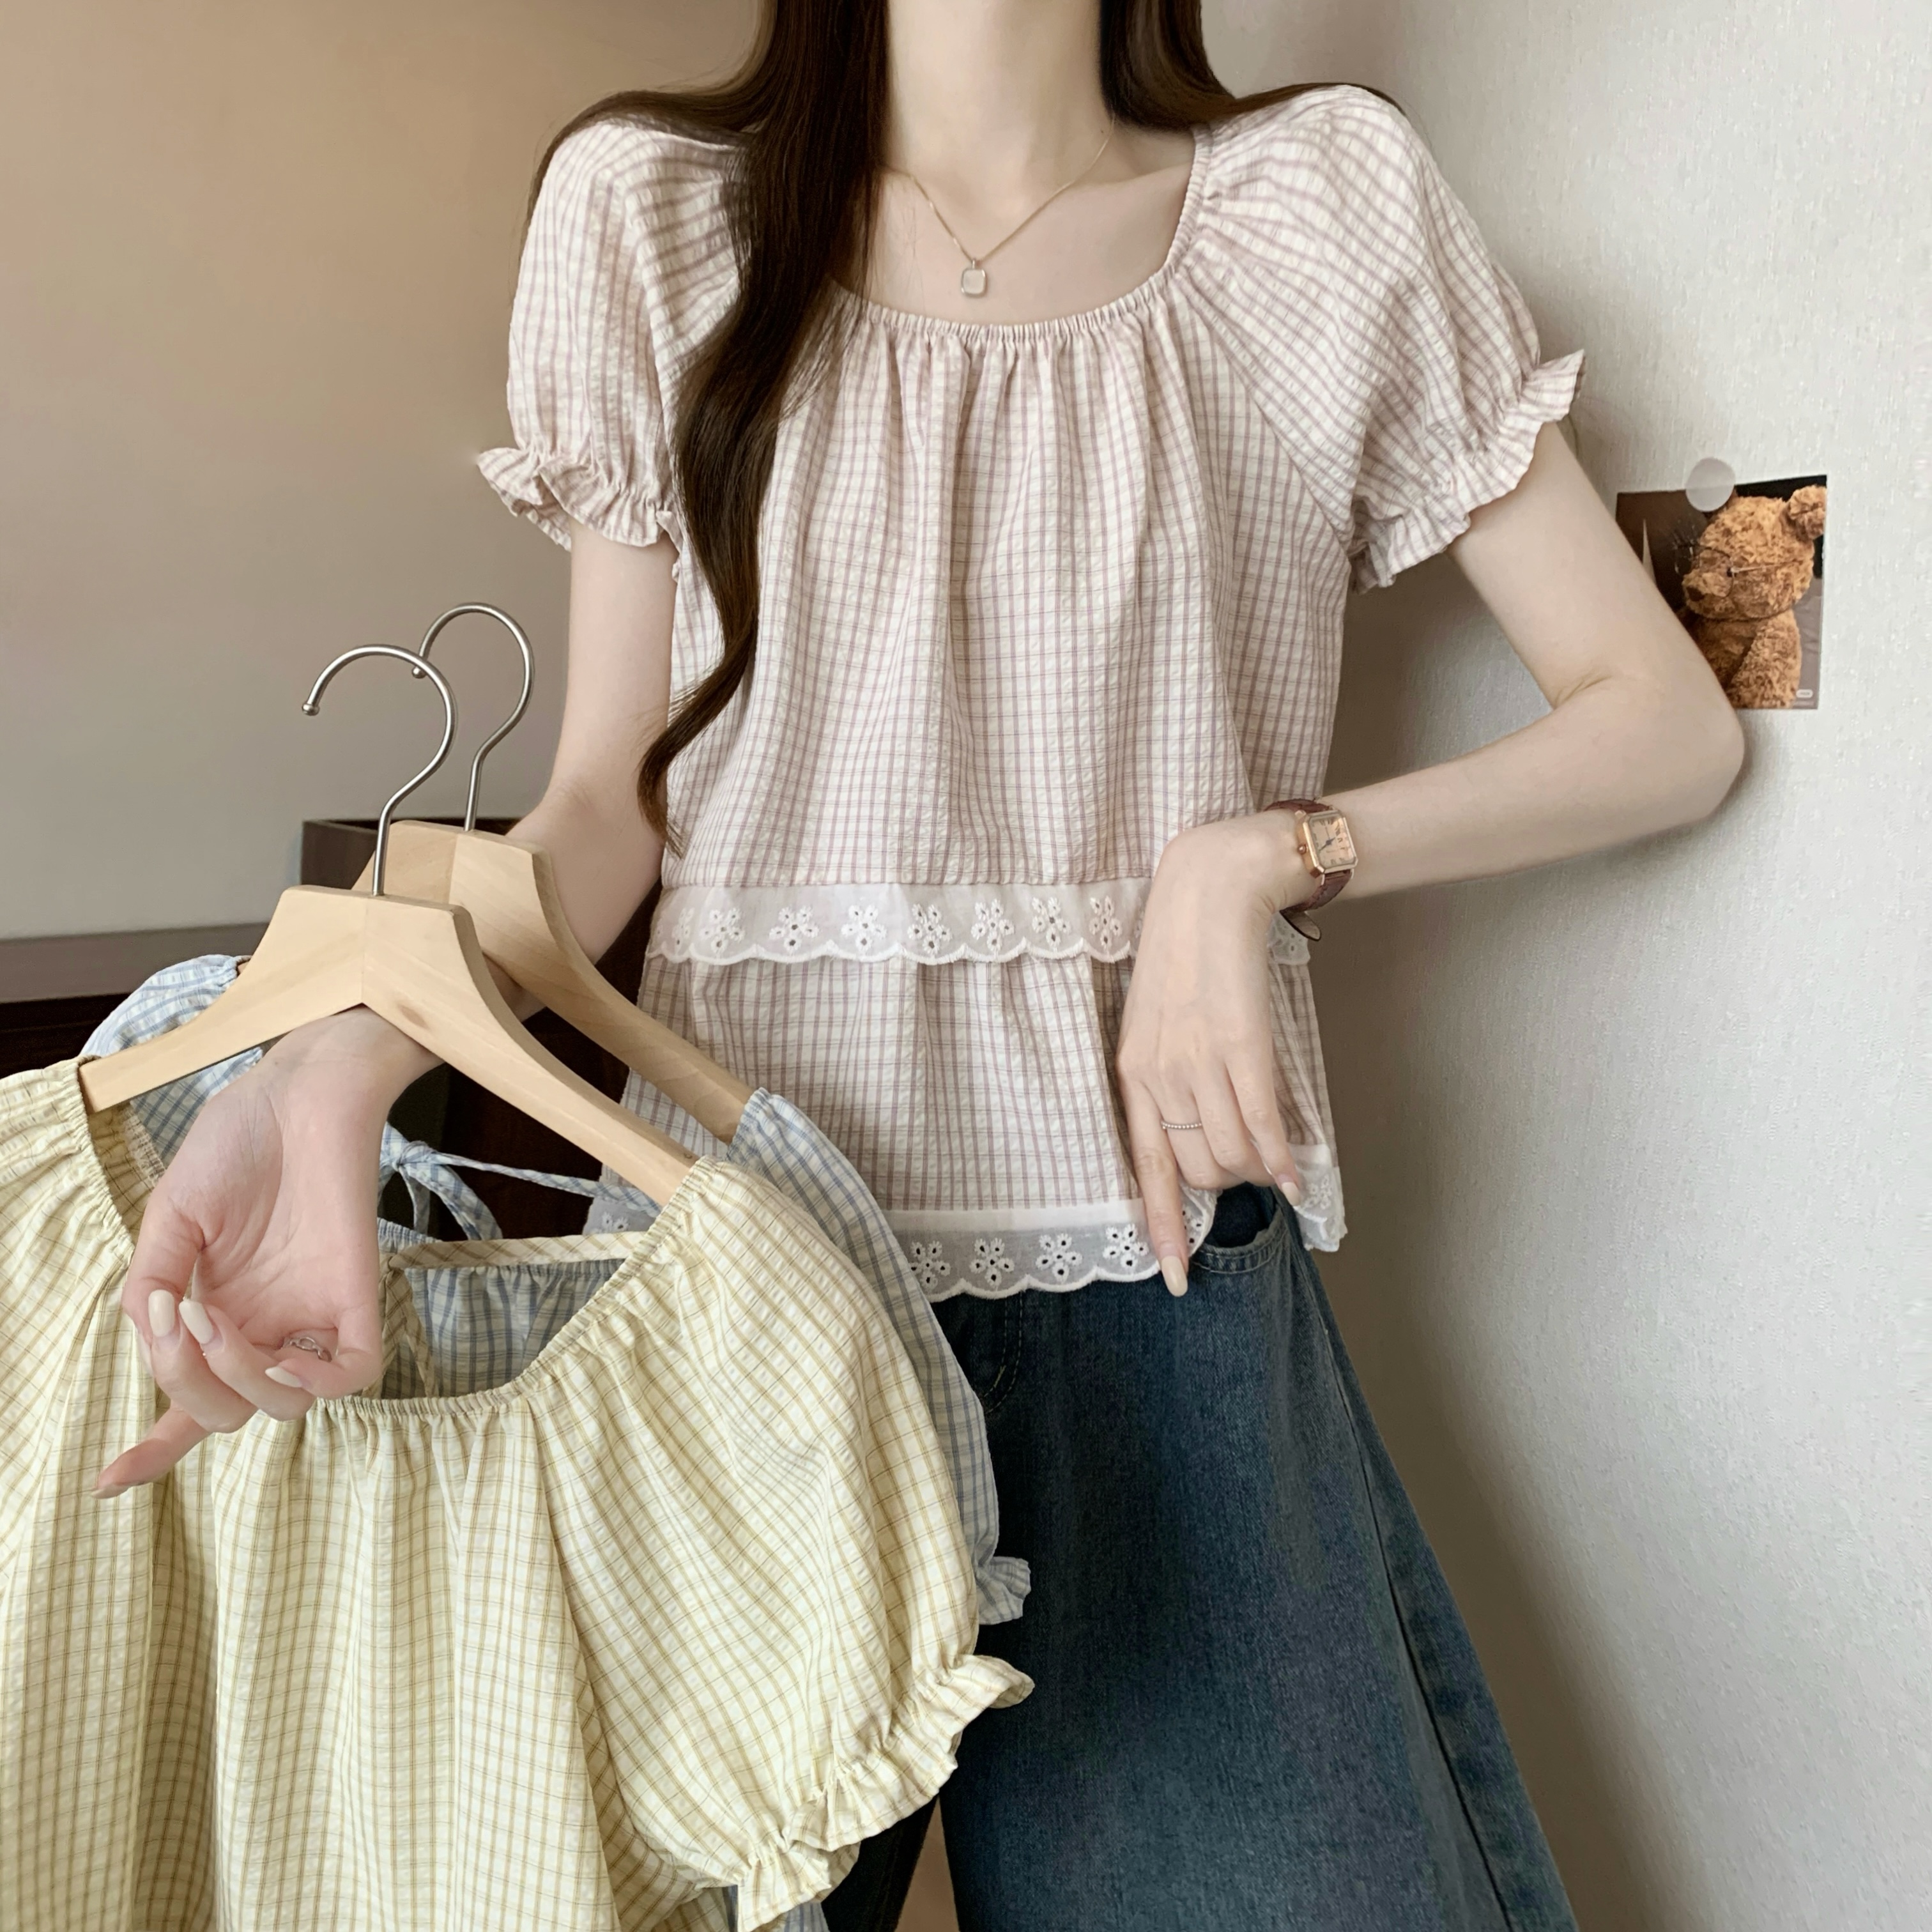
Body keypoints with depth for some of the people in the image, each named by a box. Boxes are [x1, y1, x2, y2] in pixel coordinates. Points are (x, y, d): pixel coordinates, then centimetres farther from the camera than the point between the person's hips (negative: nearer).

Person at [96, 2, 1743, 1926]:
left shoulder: (1332, 199, 3)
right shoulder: (644, 206, 5)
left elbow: (1669, 721, 3)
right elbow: (610, 795, 2)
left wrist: (1256, 857, -11)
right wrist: (333, 1066, -16)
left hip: (1158, 1259, 0)